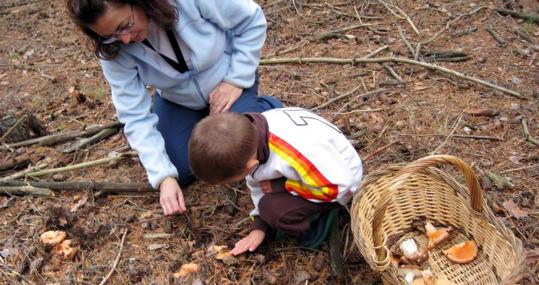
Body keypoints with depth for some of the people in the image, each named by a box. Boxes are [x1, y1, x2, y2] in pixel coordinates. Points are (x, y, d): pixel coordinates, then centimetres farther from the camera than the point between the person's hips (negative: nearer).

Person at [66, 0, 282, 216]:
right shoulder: (114, 51, -26)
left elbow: (252, 20, -21)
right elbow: (136, 116, -23)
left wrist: (236, 80, -24)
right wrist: (164, 177, -30)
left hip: (228, 80, -2)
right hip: (177, 99, 3)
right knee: (178, 172, -10)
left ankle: (268, 110, 10)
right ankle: (203, 121, 18)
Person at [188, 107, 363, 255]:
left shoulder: (296, 154, -43)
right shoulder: (251, 132, -17)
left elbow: (337, 186, -28)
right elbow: (257, 184, 2)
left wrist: (281, 186, -23)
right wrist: (259, 225, 0)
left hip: (342, 177, -8)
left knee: (274, 209, -24)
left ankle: (321, 224, -2)